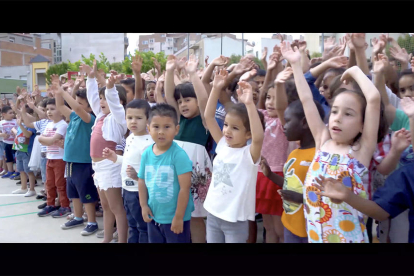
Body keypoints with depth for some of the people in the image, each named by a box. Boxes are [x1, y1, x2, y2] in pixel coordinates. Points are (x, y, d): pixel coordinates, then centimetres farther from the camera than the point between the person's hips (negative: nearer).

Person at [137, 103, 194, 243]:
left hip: (175, 217, -5)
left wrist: (178, 217, -16)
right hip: (154, 216, 6)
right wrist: (144, 205, 3)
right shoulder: (146, 154, -2)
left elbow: (185, 187, -19)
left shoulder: (179, 155, -20)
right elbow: (142, 181, 9)